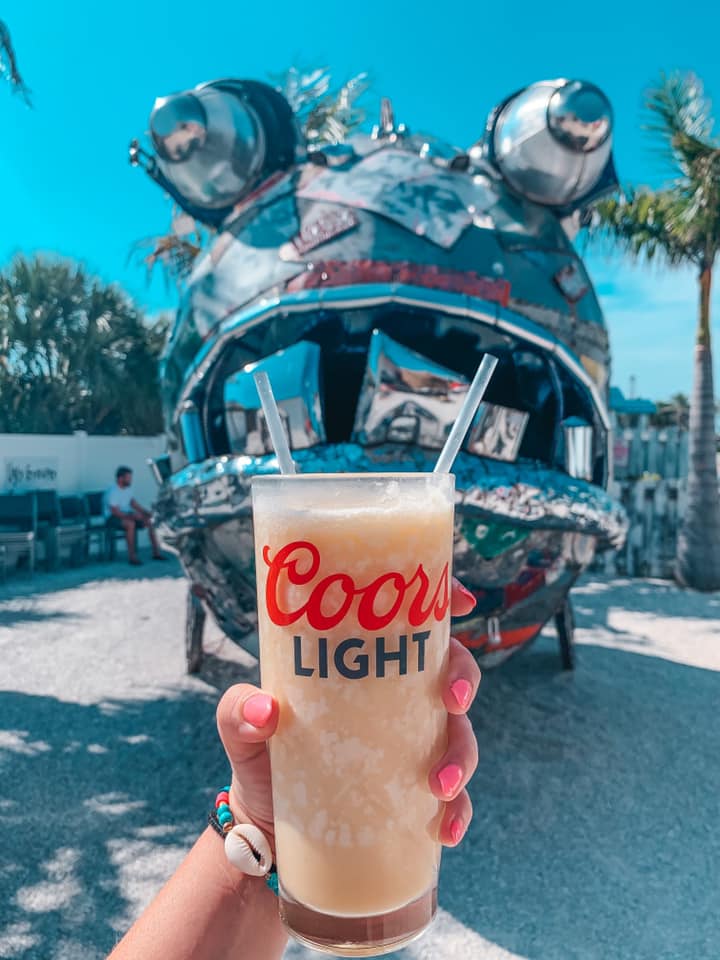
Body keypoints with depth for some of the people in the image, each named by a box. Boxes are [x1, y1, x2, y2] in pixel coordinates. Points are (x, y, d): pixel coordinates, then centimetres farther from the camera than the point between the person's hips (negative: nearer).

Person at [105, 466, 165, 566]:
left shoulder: (127, 489, 5)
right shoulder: (112, 492, -21)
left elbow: (134, 504, 11)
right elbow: (116, 512, -25)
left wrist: (147, 512, -4)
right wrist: (132, 516, -33)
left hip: (127, 515, 8)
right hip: (113, 517, -8)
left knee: (151, 521, -9)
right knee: (130, 524, -38)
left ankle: (156, 552, -7)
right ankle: (132, 557, -31)